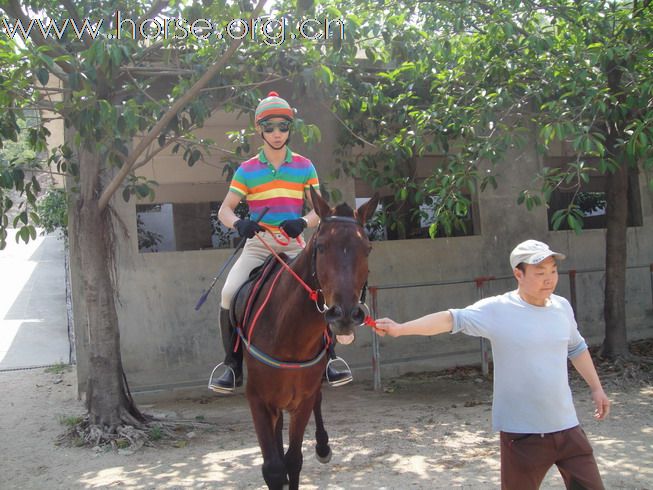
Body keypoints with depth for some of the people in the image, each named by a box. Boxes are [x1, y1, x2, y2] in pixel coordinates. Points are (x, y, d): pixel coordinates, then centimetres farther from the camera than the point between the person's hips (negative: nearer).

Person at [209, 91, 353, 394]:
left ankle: (329, 358, -6)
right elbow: (225, 210, 1)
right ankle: (232, 365, -6)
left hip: (294, 245, 0)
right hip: (257, 245, 0)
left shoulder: (304, 167, 7)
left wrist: (304, 222, -19)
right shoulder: (246, 170, 4)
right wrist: (238, 224, -22)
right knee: (229, 292, -22)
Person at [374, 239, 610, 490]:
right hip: (522, 432, -5)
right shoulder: (497, 310, -13)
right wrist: (400, 328, -35)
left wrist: (596, 388, 25)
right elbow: (452, 319, -24)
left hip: (566, 427, 5)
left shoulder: (562, 307, 4)